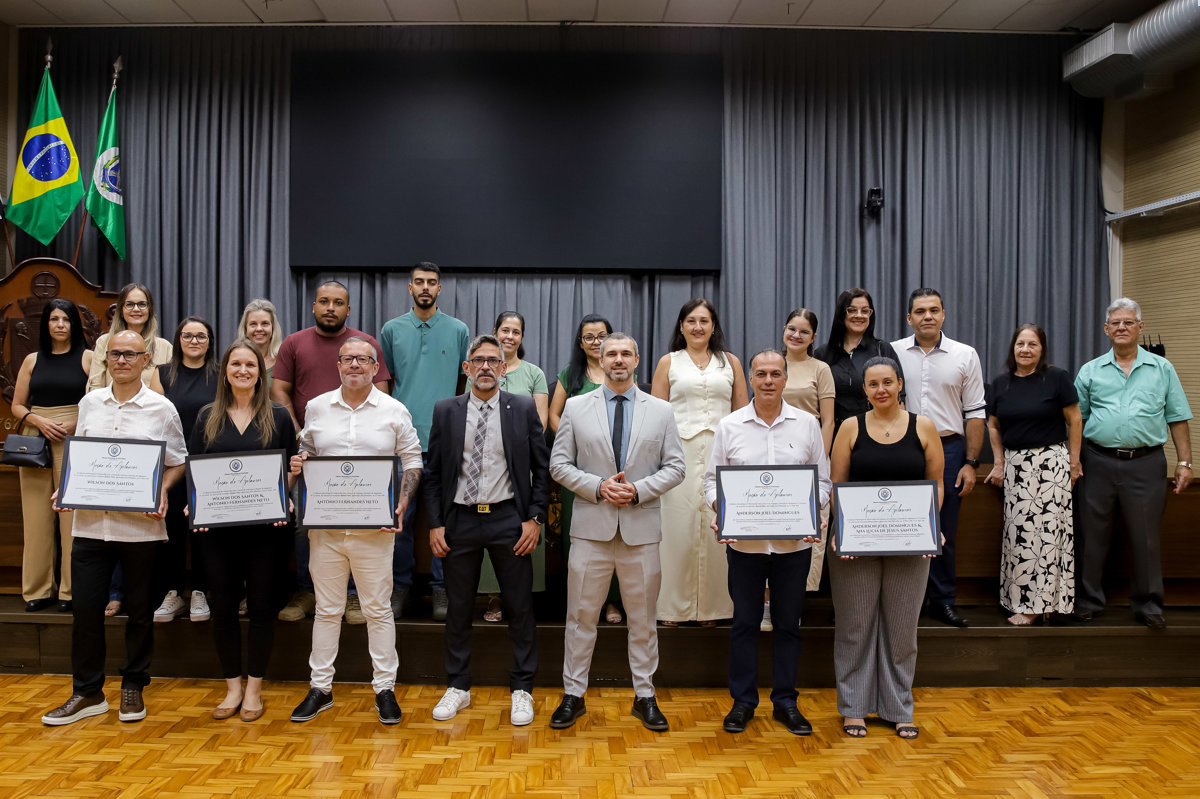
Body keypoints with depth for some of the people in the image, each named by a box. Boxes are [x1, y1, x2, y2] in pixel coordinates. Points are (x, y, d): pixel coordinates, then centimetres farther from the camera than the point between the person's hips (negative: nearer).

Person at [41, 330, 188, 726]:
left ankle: (133, 689, 23)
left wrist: (162, 491, -13)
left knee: (139, 611, 8)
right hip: (90, 520, 3)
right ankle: (87, 692, 20)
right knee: (85, 608, 5)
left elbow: (177, 461, 4)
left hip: (141, 525, -2)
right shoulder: (89, 403, 9)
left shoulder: (161, 408, -1)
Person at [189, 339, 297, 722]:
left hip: (265, 525, -2)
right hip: (217, 526, 2)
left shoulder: (278, 416, 3)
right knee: (222, 604, 7)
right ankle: (233, 686, 23)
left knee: (261, 604, 5)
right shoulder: (208, 416, 8)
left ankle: (254, 688, 19)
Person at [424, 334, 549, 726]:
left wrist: (535, 519, -6)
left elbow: (542, 468, 1)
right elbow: (433, 473, 5)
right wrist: (435, 524, -1)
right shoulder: (445, 411, 4)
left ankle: (522, 690, 20)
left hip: (508, 519, -1)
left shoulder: (524, 409, 0)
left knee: (520, 607, 5)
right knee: (458, 608, 11)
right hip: (459, 521, 2)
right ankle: (458, 687, 28)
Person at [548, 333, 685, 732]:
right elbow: (559, 464, 2)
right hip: (592, 525, 0)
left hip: (642, 528, 1)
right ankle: (573, 696, 21)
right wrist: (598, 487, -12)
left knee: (643, 619, 10)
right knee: (581, 616, 6)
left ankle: (645, 697, 24)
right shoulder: (576, 407, 4)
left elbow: (675, 467, 4)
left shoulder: (661, 411, 6)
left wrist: (638, 490, -11)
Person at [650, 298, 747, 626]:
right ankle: (674, 606, 9)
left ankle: (711, 606, 13)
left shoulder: (731, 362, 14)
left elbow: (744, 413, 14)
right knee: (678, 526, -2)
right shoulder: (668, 362, 10)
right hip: (679, 452, -1)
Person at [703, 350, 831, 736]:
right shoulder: (729, 425, 3)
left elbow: (822, 480, 7)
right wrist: (718, 509, -13)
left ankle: (785, 701, 25)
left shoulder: (808, 424, 4)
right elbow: (712, 478, 5)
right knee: (744, 622, 8)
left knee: (788, 623, 11)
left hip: (794, 541, 1)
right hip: (744, 541, 0)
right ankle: (743, 701, 22)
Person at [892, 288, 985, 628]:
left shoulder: (965, 355, 4)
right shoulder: (893, 353, 4)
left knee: (945, 531, 7)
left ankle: (942, 600, 20)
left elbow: (975, 413, 5)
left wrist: (970, 463, -1)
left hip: (949, 450, 0)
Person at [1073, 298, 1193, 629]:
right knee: (1092, 535, 6)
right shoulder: (1090, 371, 8)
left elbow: (1177, 419, 8)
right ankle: (1088, 600, 17)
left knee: (1146, 537, 5)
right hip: (1098, 462, 0)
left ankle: (1148, 604, 18)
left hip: (1146, 464, 0)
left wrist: (1184, 462, 2)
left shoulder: (1162, 369, 9)